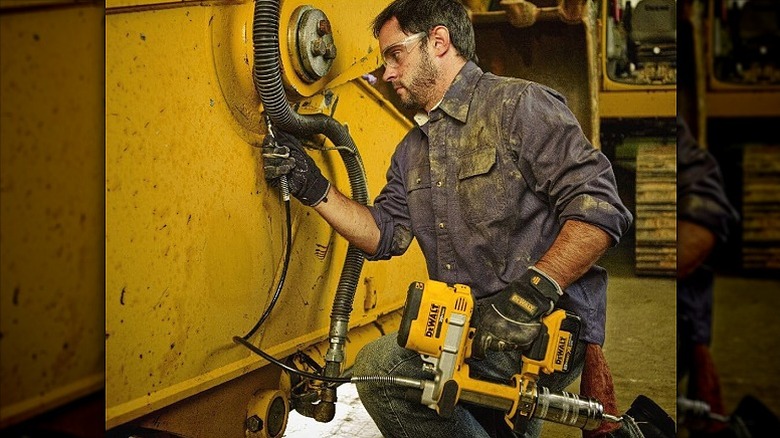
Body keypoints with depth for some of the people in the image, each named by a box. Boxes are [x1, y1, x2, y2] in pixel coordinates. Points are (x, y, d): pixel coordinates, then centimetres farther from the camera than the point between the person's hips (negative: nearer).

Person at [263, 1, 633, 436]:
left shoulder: (519, 105, -10)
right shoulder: (412, 151, 18)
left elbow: (599, 207, -18)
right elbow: (384, 234, 14)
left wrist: (533, 292, -27)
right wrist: (312, 186, 4)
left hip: (546, 325, -9)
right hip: (468, 331, 9)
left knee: (382, 367, -21)